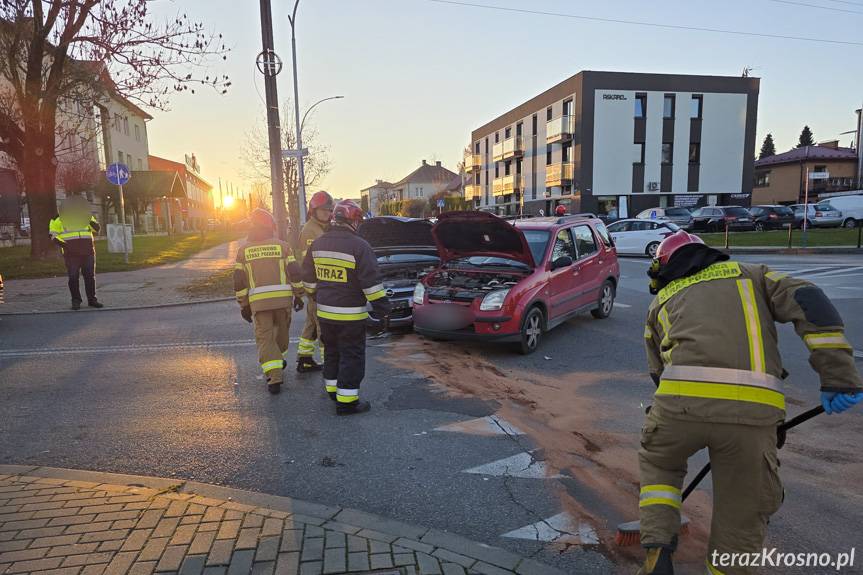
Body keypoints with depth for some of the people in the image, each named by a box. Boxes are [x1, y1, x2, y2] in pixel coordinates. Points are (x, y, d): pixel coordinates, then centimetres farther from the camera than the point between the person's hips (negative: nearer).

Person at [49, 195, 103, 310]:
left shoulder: (87, 218, 13)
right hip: (71, 253, -2)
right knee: (73, 278, -1)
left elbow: (98, 229, 3)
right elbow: (53, 235, 5)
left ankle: (92, 300, 12)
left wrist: (89, 220, -16)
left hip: (88, 252, 2)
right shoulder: (59, 220, 5)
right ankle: (76, 301, 7)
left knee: (90, 276, 4)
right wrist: (61, 243, -13)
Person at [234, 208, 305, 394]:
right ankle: (278, 361, 41)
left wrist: (243, 305, 12)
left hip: (258, 301, 0)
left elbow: (239, 280, 5)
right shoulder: (282, 245, 4)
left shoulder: (244, 249, 7)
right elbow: (295, 273, 1)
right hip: (283, 297, 1)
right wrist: (298, 295, 10)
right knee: (282, 330, 22)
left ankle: (274, 377, -6)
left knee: (265, 337, 2)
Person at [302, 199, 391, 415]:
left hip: (324, 313, 7)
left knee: (332, 352, 21)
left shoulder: (317, 244, 5)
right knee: (351, 357, 2)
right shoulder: (359, 246, -16)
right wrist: (383, 309, -10)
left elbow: (308, 279, 14)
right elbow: (372, 283, -17)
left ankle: (332, 390, 35)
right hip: (350, 315, -6)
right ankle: (347, 401, 5)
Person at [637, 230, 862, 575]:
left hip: (682, 398, 0)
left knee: (657, 463, 30)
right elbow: (807, 301, 8)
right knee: (743, 513, 18)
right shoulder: (749, 274, 27)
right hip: (753, 408, 0)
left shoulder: (661, 301, 28)